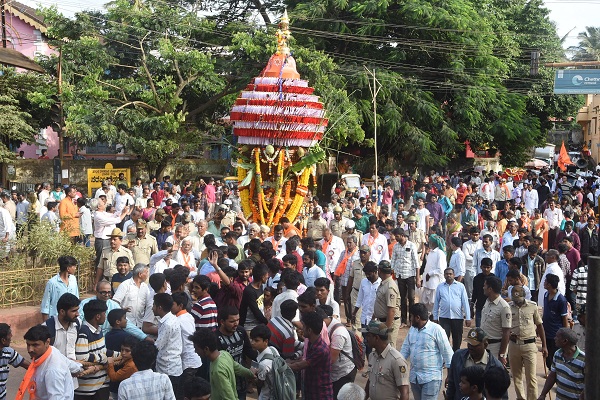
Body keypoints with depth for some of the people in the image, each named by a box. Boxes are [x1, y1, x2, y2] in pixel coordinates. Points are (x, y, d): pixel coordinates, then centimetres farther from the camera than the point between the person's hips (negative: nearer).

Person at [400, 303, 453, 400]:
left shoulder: (436, 330, -12)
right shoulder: (412, 329, 9)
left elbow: (447, 352, -9)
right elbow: (405, 349, 14)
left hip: (431, 378, -7)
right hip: (414, 377, 7)